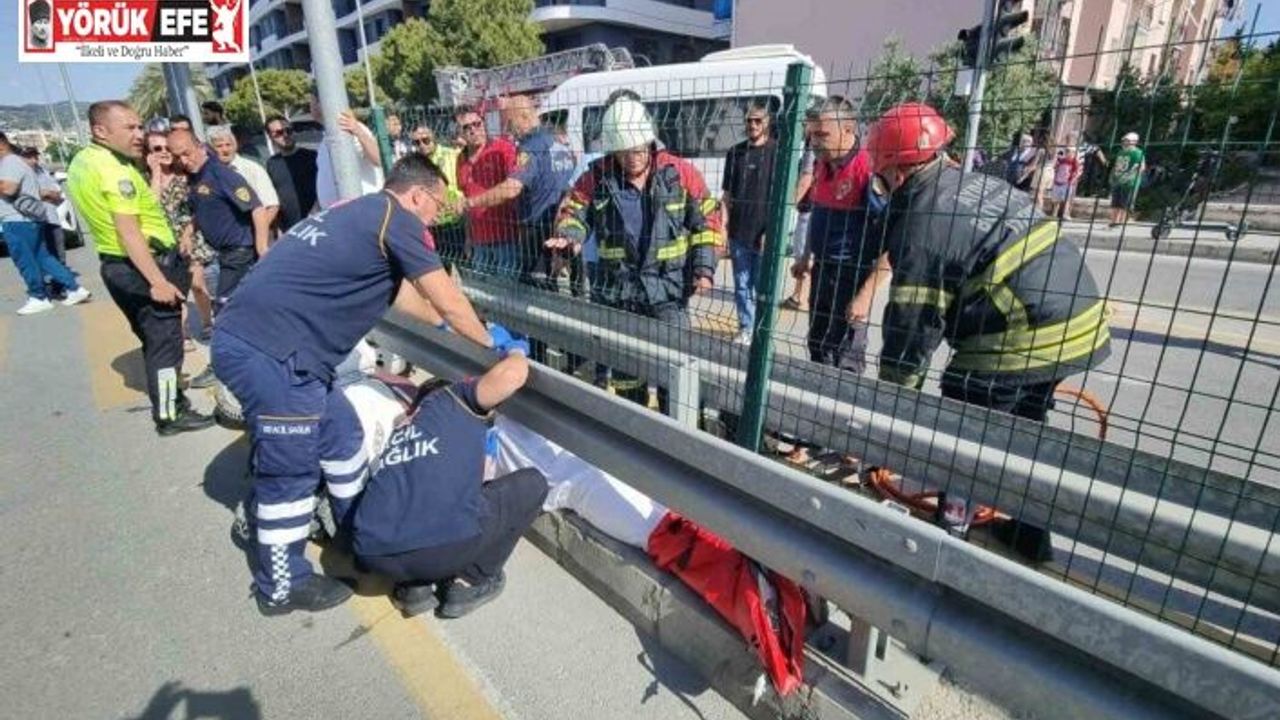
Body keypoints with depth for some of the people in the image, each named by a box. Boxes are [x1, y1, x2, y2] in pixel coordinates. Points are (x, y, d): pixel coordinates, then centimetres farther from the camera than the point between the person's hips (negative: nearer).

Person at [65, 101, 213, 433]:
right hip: (142, 265, -10)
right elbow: (129, 233, -25)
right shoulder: (115, 170, -19)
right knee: (165, 341, -2)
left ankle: (168, 394, 33)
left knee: (152, 339, 20)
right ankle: (169, 415, 4)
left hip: (115, 264, 10)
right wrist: (158, 281, -27)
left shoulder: (81, 162, 13)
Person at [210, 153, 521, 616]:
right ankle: (282, 587, 22)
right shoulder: (395, 217, -9)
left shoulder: (359, 212, 18)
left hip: (248, 336, 10)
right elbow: (449, 304, -7)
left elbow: (397, 291, 32)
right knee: (291, 470, 3)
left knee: (336, 431, 20)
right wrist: (491, 342, 9)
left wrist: (443, 318, 41)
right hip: (267, 352, -10)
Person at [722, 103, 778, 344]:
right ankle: (745, 328, 24)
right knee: (741, 285, 10)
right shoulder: (735, 152, 9)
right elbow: (727, 195, 12)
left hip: (764, 235, -4)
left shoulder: (778, 151, -3)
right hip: (738, 234, 4)